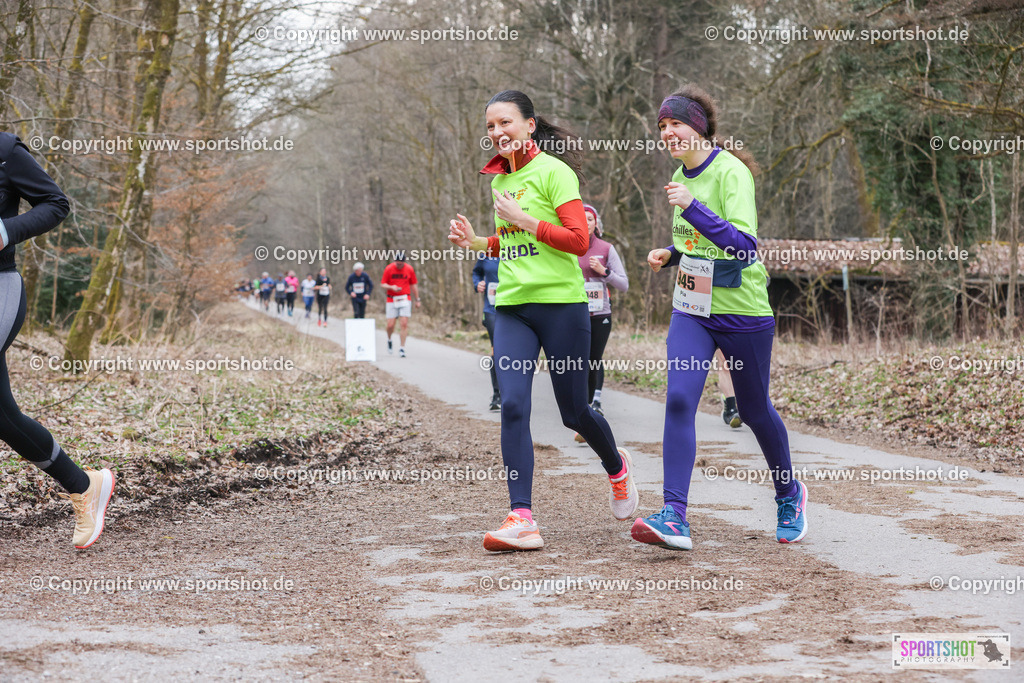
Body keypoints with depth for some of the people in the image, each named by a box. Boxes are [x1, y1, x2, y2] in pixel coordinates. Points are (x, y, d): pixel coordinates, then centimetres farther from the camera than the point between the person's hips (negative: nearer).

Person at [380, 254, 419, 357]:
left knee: (404, 324, -9)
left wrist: (417, 300, 12)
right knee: (390, 325, -2)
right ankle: (389, 339, 31)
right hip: (391, 300, 0)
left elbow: (413, 285, 11)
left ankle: (402, 349, -4)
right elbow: (383, 284, 2)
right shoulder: (389, 269, -2)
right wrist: (392, 287, -19)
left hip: (405, 299, 0)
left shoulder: (409, 269, 2)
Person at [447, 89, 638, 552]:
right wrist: (475, 241, 7)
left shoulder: (554, 172, -6)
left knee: (574, 413, 6)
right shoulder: (497, 178, 14)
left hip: (560, 303, -5)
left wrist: (522, 219, -17)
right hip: (511, 306, 5)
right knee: (513, 406, -13)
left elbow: (578, 240, -13)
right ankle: (522, 520, -16)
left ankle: (617, 468, 39)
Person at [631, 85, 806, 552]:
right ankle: (674, 517, -21)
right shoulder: (681, 176, 8)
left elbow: (744, 244, -29)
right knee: (679, 400, -15)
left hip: (743, 310, -5)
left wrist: (692, 207, -36)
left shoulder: (731, 173, -16)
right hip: (691, 309, 6)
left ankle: (789, 495, 37)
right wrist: (670, 254, 5)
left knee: (753, 409, 10)